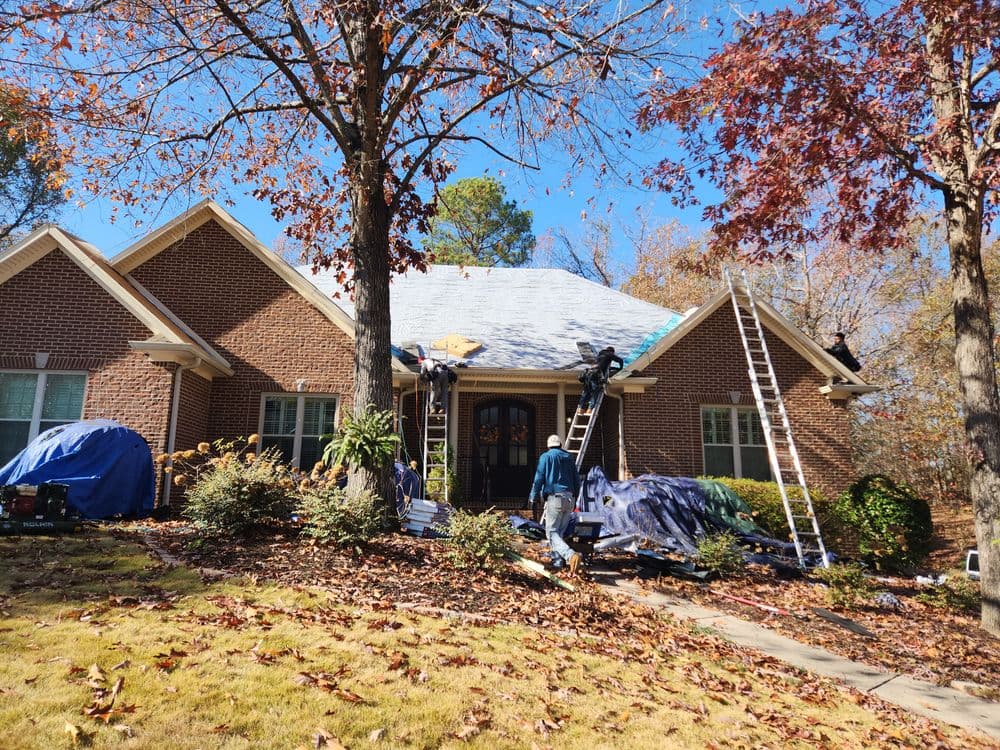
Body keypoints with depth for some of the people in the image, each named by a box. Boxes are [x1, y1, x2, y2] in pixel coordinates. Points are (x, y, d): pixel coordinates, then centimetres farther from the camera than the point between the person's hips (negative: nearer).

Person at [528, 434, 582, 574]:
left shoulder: (546, 457, 2)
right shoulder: (569, 457, 17)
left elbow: (539, 479, -5)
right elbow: (577, 481, 19)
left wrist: (533, 498, 1)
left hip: (554, 498, -6)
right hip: (569, 498, 6)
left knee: (551, 532, -8)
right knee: (560, 532, 14)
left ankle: (571, 555, -28)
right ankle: (558, 561, 9)